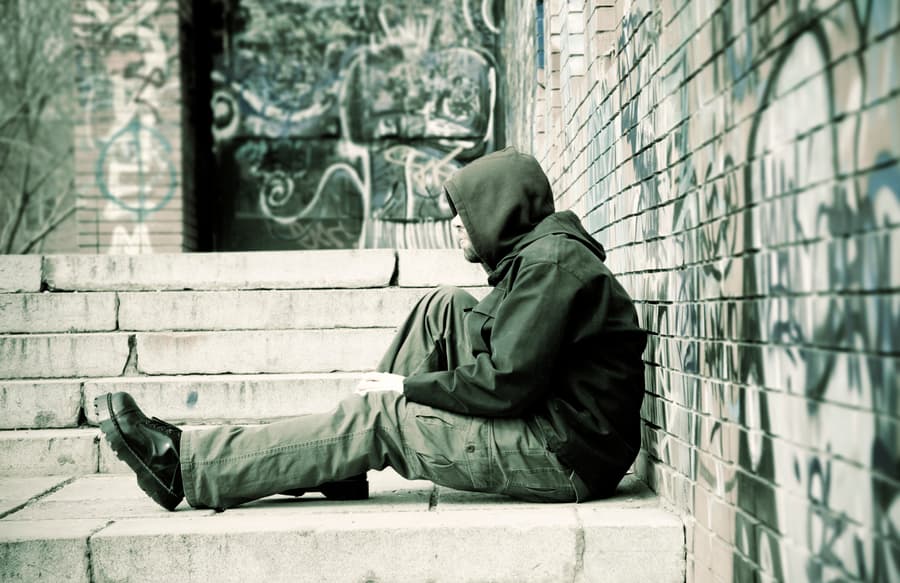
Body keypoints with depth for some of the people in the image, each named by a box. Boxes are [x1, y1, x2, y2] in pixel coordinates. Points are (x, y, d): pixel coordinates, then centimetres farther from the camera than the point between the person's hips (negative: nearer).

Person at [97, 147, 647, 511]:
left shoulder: (551, 264, -16)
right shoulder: (537, 255, 17)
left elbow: (507, 382, -23)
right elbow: (507, 356, 18)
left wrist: (409, 385, -10)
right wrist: (407, 385, 7)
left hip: (564, 456, -9)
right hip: (558, 433, 9)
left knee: (377, 415, -12)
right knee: (445, 309, 6)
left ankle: (185, 467, -6)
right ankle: (343, 465, 4)